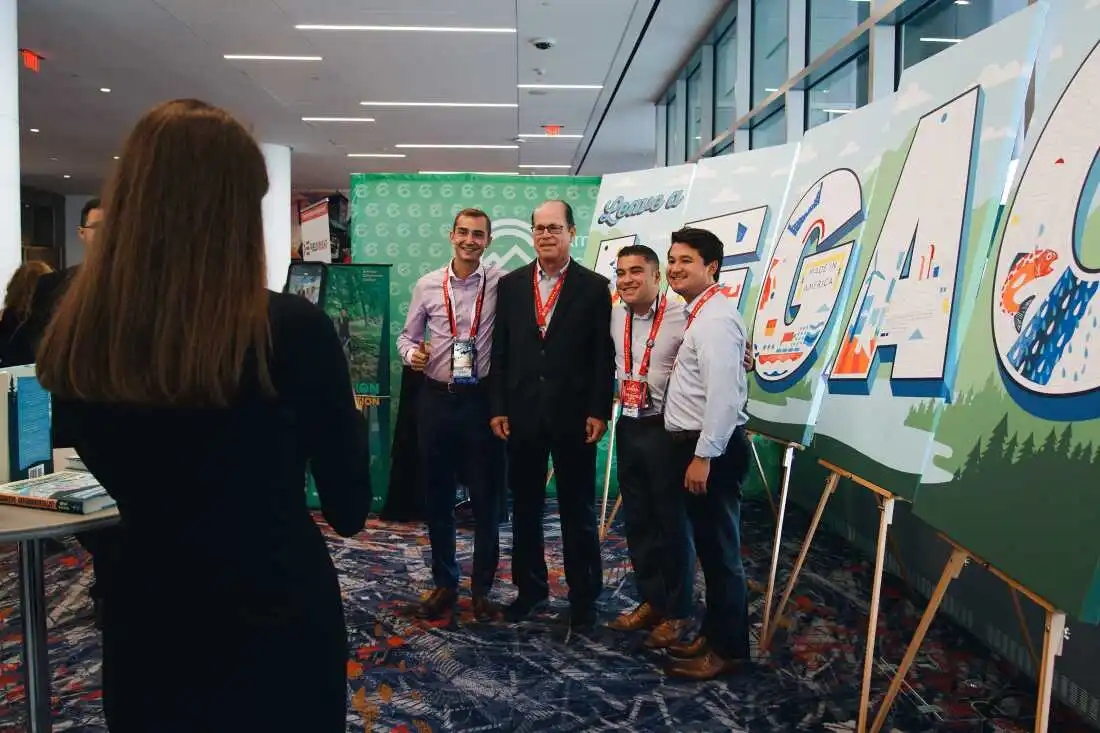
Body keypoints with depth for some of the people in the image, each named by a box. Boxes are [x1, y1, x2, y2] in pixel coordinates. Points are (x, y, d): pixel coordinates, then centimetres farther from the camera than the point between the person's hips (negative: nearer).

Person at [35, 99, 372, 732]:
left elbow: (122, 474, 9)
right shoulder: (293, 329, -22)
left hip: (143, 621, 4)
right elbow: (350, 509, -11)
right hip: (278, 618, -3)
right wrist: (346, 411, 4)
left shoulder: (73, 338, -8)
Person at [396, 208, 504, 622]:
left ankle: (482, 588, 23)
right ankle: (444, 584, 29)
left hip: (482, 398, -2)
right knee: (437, 495, 12)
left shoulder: (501, 283, -4)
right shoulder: (427, 285, 3)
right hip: (436, 398, 3)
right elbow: (407, 335, 12)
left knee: (486, 497, 6)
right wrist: (412, 353, -10)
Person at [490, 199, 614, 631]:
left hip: (573, 415, -3)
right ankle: (531, 589, 29)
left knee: (578, 511, 8)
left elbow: (604, 356, -2)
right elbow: (500, 351, 6)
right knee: (525, 507, 13)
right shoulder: (511, 284, 7)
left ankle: (583, 597, 21)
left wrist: (599, 411, -9)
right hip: (522, 413, 3)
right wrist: (498, 408, 1)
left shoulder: (594, 287, 0)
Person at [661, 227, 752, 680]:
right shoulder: (698, 315, 15)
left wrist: (704, 456, -22)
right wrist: (694, 453, 13)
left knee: (719, 550, 1)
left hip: (711, 448, -10)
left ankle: (728, 650, 15)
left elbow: (723, 394, -23)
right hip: (695, 444, 10)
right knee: (708, 548, 18)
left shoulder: (715, 318, -16)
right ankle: (713, 635, 32)